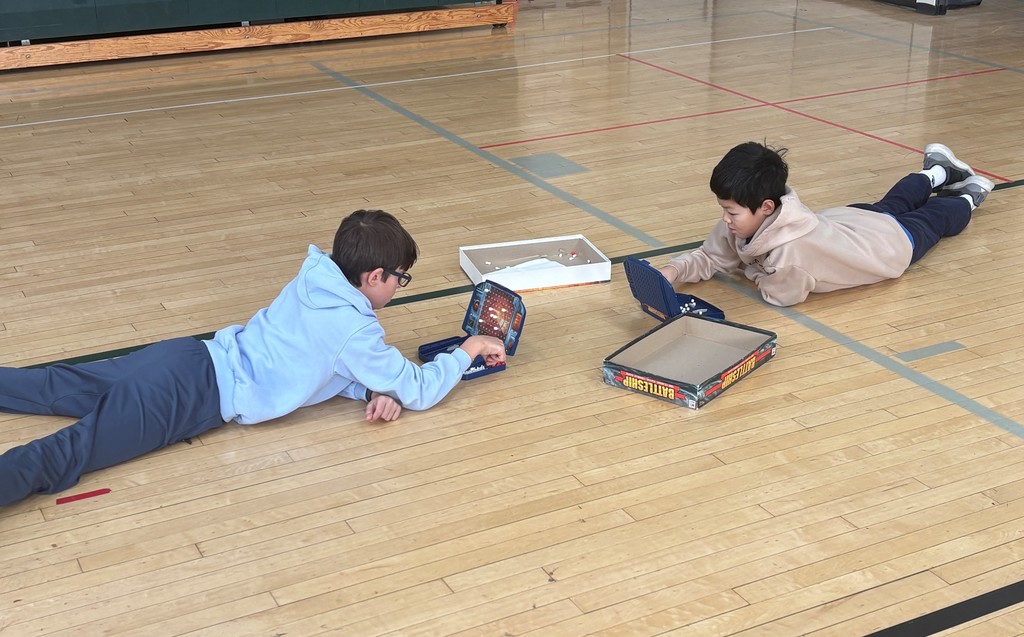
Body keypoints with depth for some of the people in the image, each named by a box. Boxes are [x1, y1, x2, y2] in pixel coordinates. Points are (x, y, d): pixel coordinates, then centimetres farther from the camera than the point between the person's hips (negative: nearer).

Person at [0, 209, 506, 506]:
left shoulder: (314, 280, 9)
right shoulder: (357, 332, -14)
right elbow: (420, 391, -4)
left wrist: (378, 392, 5)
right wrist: (469, 350, 12)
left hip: (188, 357, 8)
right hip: (197, 397, -8)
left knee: (51, 388, 17)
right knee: (59, 460, -20)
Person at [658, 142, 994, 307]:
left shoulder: (790, 250, -51)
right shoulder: (742, 220, -30)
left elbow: (781, 296, -35)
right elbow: (709, 258, -17)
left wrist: (751, 268, -19)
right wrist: (673, 271, -36)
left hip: (894, 241, -5)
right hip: (848, 220, 5)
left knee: (932, 220, 29)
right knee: (888, 207, 38)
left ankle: (967, 197, 57)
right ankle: (937, 173, 66)